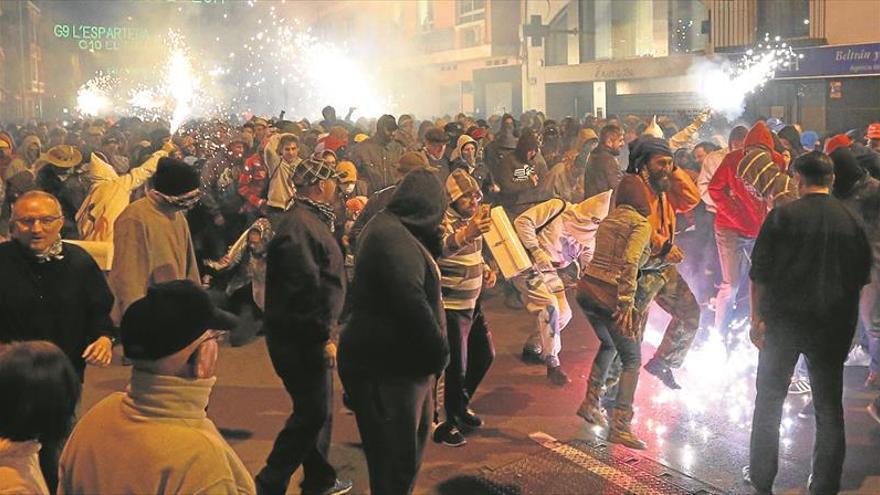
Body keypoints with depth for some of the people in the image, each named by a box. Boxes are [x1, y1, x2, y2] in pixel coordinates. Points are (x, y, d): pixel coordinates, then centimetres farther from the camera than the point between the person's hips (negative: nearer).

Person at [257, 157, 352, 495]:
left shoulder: (312, 218, 14)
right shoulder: (298, 225, -20)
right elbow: (305, 288, -25)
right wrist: (323, 336, -22)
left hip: (312, 333, 11)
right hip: (300, 336, -11)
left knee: (318, 408, 18)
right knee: (311, 412, -6)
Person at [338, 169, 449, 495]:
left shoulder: (390, 228, 12)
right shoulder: (394, 238, -22)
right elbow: (412, 306, -27)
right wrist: (440, 353, -15)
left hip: (399, 361, 11)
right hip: (386, 369, -11)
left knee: (408, 450, 25)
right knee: (396, 461, -2)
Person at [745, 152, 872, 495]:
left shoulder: (782, 216, -7)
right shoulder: (851, 221, 1)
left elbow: (759, 273, -8)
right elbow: (863, 276, 9)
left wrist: (757, 318, -1)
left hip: (783, 321, -2)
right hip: (834, 325, 2)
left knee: (769, 400, 10)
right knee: (829, 405, 10)